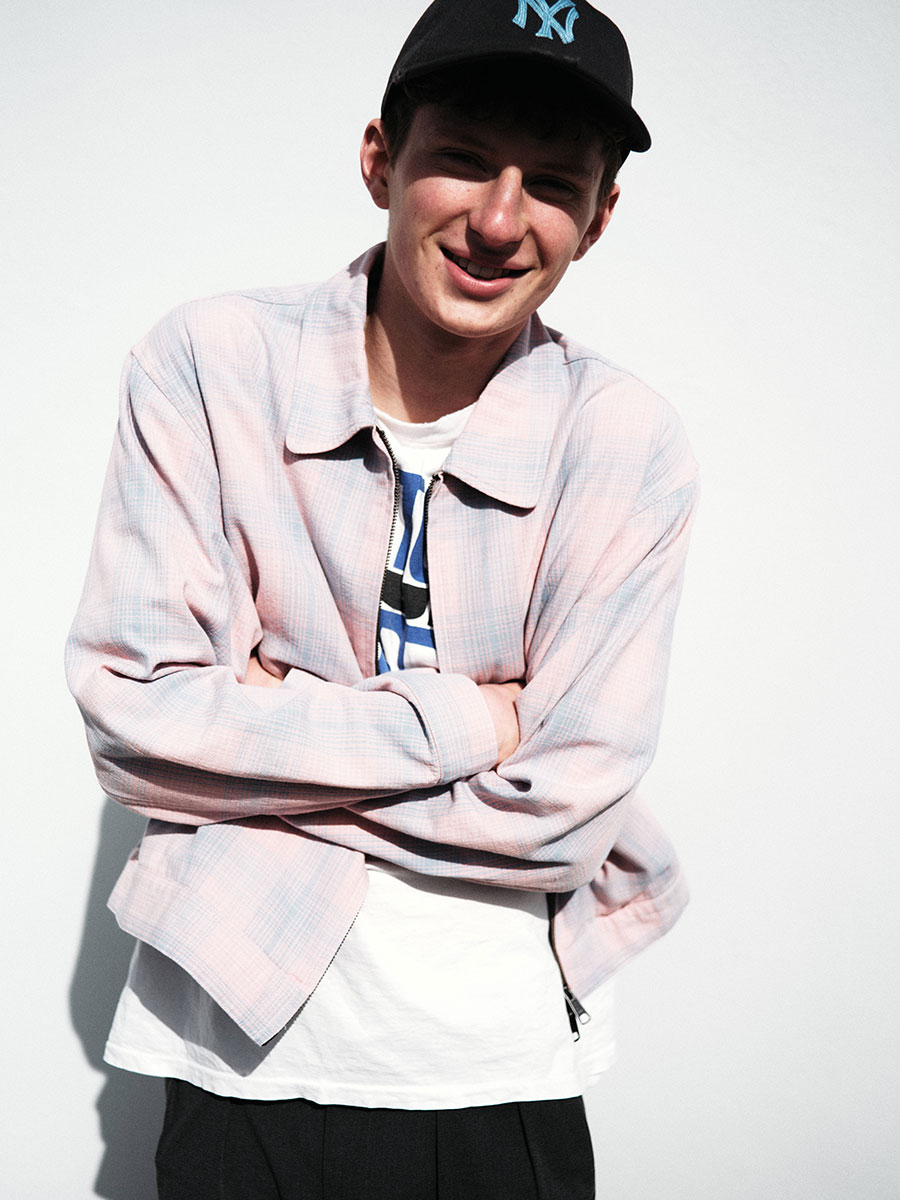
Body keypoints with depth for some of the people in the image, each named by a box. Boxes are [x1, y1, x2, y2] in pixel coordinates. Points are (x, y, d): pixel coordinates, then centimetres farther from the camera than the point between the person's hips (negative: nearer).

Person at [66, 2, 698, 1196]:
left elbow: (559, 816, -14)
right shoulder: (208, 366, -10)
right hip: (243, 1056, 0)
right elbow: (130, 710, -15)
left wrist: (267, 734, -14)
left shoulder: (633, 450, -11)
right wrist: (451, 724, -17)